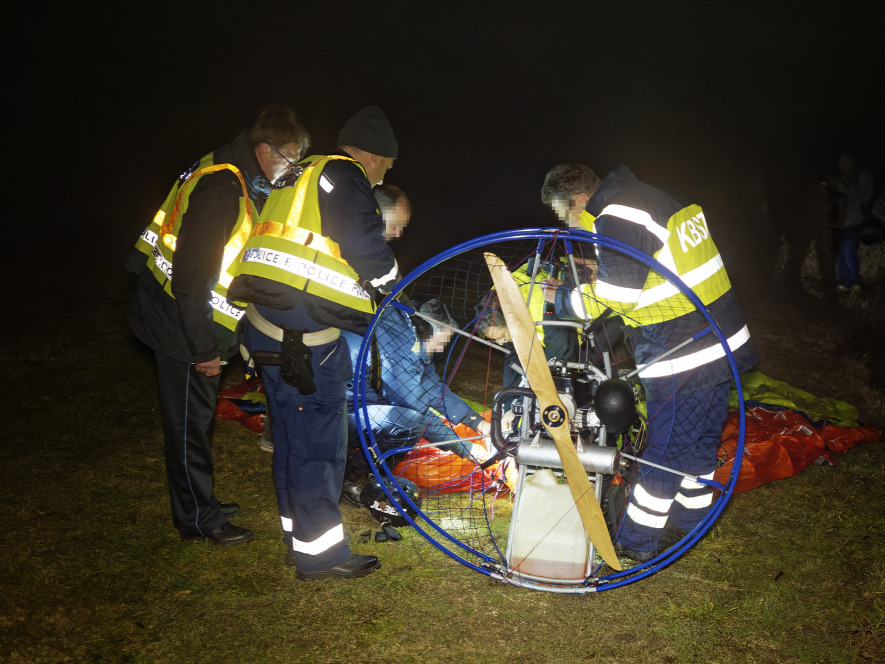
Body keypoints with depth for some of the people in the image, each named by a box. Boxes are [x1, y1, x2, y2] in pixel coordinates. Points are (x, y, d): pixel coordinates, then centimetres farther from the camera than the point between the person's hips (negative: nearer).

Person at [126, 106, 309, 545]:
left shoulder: (236, 180, 7)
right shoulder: (220, 189, -26)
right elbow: (192, 278, -28)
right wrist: (204, 348, -23)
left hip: (190, 316, 10)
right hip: (183, 327, -10)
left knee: (196, 416, 20)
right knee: (190, 422, 3)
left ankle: (201, 504, 34)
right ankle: (198, 519, 17)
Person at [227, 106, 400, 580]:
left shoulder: (302, 175, 22)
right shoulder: (344, 176, -7)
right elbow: (365, 245, -17)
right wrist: (396, 290, 2)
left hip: (268, 323, 10)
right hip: (305, 336, -10)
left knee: (294, 435, 18)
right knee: (319, 438, -2)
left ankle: (300, 538, 30)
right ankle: (319, 554, 7)